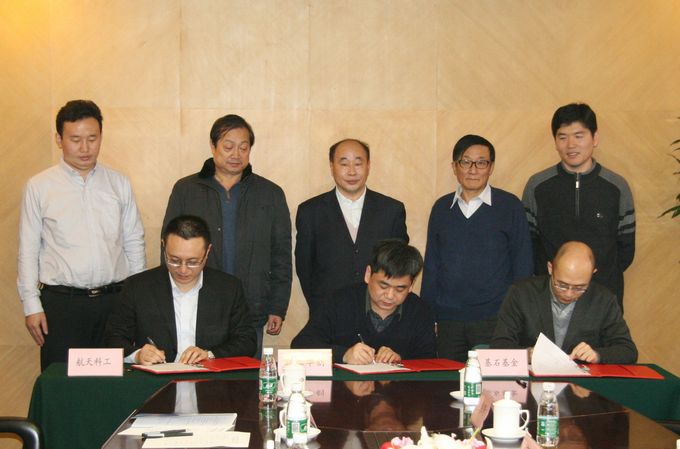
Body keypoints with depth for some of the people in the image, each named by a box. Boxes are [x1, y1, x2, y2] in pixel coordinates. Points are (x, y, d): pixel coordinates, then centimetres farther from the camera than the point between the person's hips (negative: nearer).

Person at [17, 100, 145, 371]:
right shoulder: (39, 187, 2)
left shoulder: (119, 184, 8)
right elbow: (28, 251, 3)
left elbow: (134, 244, 11)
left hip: (115, 299, 2)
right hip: (61, 303, -2)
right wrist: (31, 305, -2)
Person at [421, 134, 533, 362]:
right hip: (448, 320, 3)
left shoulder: (510, 206, 1)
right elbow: (431, 266, 12)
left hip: (495, 319, -3)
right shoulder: (441, 208, 9)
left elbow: (522, 266, 3)